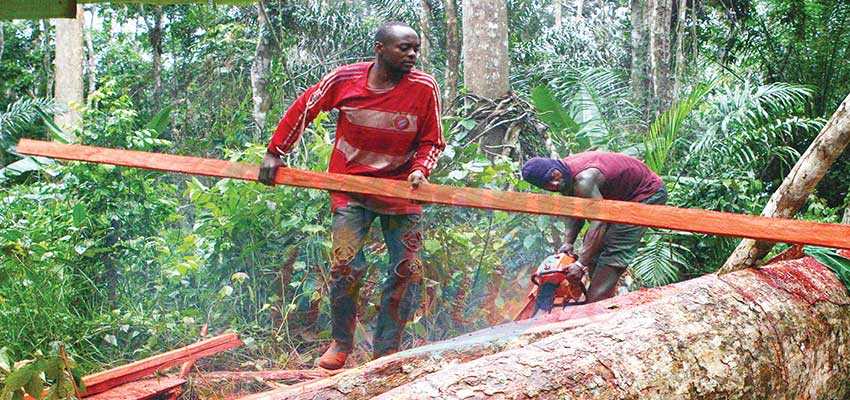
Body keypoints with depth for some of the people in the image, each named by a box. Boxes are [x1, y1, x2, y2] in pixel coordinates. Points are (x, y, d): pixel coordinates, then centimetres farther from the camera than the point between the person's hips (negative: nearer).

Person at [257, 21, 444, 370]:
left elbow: (431, 141, 2)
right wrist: (275, 153, 5)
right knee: (346, 267, -9)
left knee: (408, 270, -1)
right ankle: (341, 343, 14)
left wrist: (421, 170, -18)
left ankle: (387, 350, 13)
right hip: (351, 187, -1)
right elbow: (303, 109, 5)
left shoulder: (424, 88, -11)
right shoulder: (344, 80, -10)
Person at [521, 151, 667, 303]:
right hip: (623, 198, 10)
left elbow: (599, 222, -38)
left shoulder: (583, 179, -34)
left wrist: (581, 264, -39)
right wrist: (568, 242, -14)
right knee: (593, 243, 7)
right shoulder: (566, 175, -6)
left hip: (648, 195, -10)